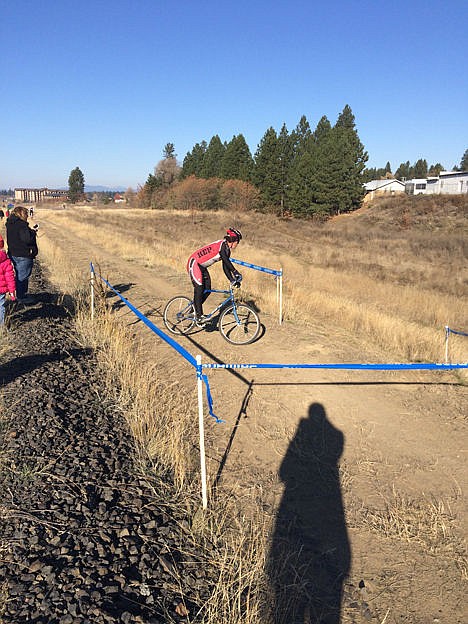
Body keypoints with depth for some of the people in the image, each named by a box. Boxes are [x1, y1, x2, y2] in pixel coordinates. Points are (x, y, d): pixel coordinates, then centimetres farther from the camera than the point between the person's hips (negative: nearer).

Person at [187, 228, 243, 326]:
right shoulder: (221, 244, -20)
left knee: (207, 290, 2)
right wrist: (235, 272, -43)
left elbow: (225, 267, 7)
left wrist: (232, 280, -3)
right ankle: (199, 316, -14)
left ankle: (196, 307, 17)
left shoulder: (227, 250, 7)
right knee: (199, 289, -15)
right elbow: (225, 259, -37)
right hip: (194, 263, -9)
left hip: (202, 267, 9)